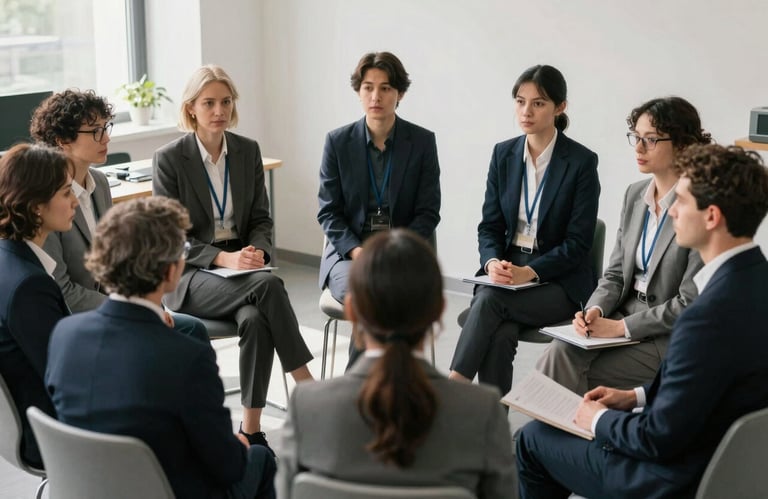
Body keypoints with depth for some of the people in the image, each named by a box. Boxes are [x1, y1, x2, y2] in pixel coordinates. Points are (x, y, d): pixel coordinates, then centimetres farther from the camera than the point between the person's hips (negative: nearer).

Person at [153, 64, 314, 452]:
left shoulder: (248, 151, 6)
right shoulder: (169, 158, -7)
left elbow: (261, 218, 10)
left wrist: (257, 251, -12)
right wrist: (223, 258, -21)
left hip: (241, 265, 3)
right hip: (189, 275, -3)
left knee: (255, 319, -31)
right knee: (268, 285, -32)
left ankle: (251, 429, -22)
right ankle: (306, 384, -22)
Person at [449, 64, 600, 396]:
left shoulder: (582, 162, -7)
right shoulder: (503, 154, 7)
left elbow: (578, 242, -9)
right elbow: (490, 225, 7)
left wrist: (529, 272, -22)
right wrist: (493, 263, -14)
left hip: (560, 281, -3)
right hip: (508, 272, 3)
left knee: (489, 299, -32)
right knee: (499, 335, -29)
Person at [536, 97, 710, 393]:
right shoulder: (635, 195, 8)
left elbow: (690, 303, -15)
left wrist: (621, 327, -16)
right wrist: (596, 310, -8)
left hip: (669, 336, -5)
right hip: (623, 316, 6)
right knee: (559, 355, -21)